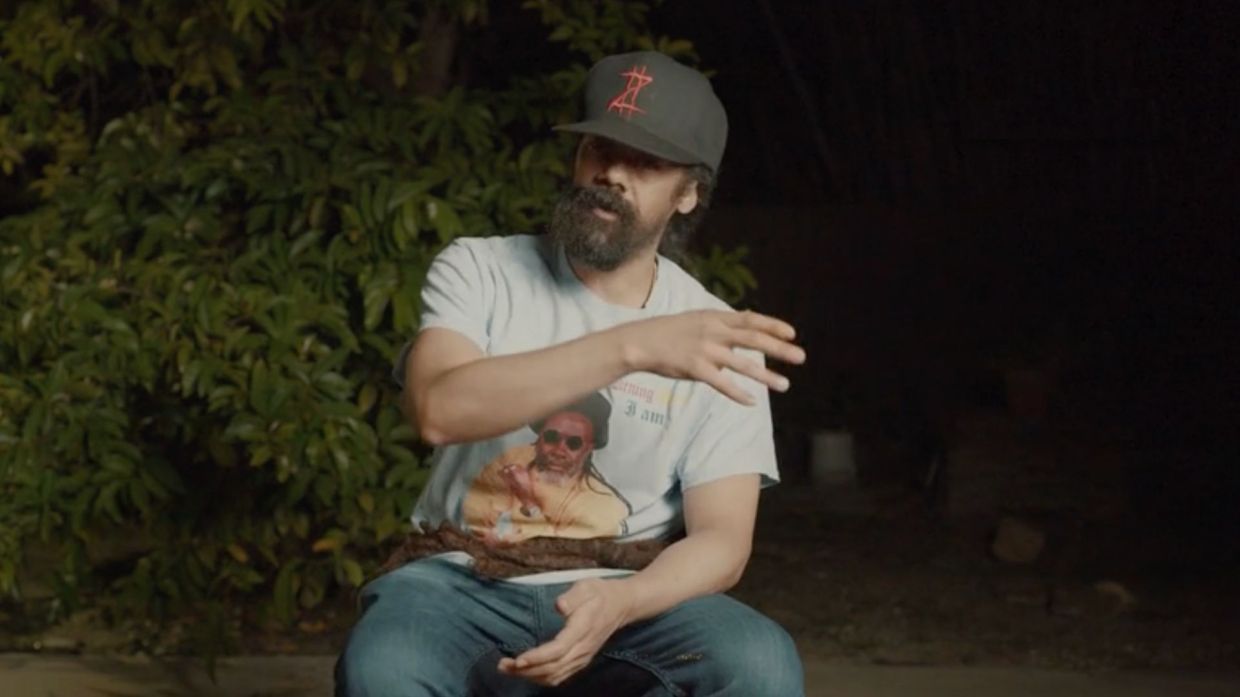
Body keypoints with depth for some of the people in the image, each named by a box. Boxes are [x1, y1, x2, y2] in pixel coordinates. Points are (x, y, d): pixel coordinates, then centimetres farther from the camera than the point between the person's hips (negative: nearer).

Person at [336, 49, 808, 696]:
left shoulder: (718, 338, 1)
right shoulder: (479, 271, -2)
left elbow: (721, 540, -6)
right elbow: (437, 408, -24)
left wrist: (618, 604, -31)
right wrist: (633, 346, -36)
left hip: (624, 596, 1)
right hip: (468, 585, -1)